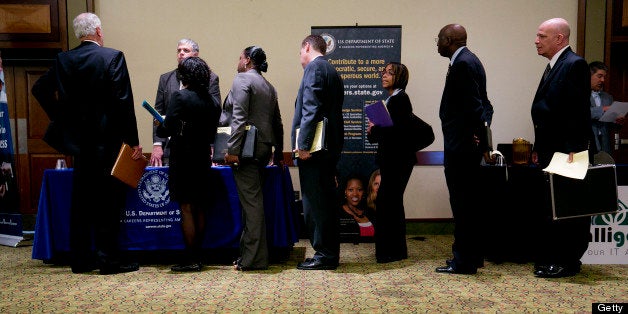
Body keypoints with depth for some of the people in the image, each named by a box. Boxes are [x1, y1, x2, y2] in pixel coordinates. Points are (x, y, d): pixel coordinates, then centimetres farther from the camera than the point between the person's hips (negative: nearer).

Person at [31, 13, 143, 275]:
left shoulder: (63, 59, 7)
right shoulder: (113, 57, -9)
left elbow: (40, 89, 10)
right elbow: (123, 102, -14)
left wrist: (61, 120, 17)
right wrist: (133, 140, -10)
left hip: (79, 140, 5)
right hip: (107, 140, -5)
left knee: (81, 201, 12)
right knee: (108, 202, 1)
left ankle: (81, 260, 20)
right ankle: (109, 260, 5)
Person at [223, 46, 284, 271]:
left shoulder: (241, 80, -5)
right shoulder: (269, 87, 20)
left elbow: (239, 118, -17)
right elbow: (277, 122, 21)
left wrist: (232, 149, -20)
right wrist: (278, 153, 26)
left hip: (246, 149, -8)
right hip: (264, 148, 9)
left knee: (251, 202, -7)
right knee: (254, 200, 13)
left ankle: (254, 259, -2)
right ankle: (249, 254, 20)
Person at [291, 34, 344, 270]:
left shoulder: (314, 68, -7)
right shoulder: (332, 72, 21)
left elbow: (311, 109, -18)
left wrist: (303, 144, -20)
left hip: (315, 148, -10)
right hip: (330, 147, 10)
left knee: (315, 204, -4)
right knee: (326, 202, 13)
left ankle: (324, 255, 2)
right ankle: (330, 254, 21)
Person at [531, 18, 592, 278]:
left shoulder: (574, 65, -11)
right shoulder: (553, 67, 17)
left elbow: (579, 112, -18)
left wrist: (573, 151, -21)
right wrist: (539, 148, 15)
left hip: (566, 154, -9)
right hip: (551, 153, 9)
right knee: (551, 207, 14)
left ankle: (567, 262, 10)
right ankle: (553, 259, 24)